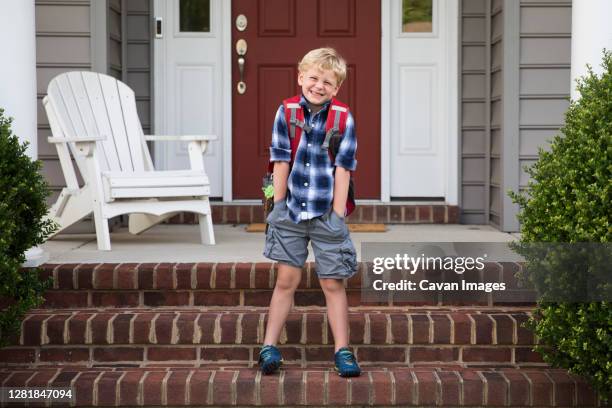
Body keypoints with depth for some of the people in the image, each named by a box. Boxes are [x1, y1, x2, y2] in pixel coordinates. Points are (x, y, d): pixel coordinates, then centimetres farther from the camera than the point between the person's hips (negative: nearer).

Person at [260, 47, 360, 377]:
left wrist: (337, 214, -8)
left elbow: (342, 169, -7)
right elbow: (281, 162, -2)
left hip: (326, 214, -1)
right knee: (286, 279, 8)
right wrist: (278, 205, -2)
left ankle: (342, 351, 15)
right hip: (291, 212, 1)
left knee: (332, 284, 6)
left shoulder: (344, 119, -6)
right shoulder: (286, 112, -2)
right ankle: (269, 347, 17)